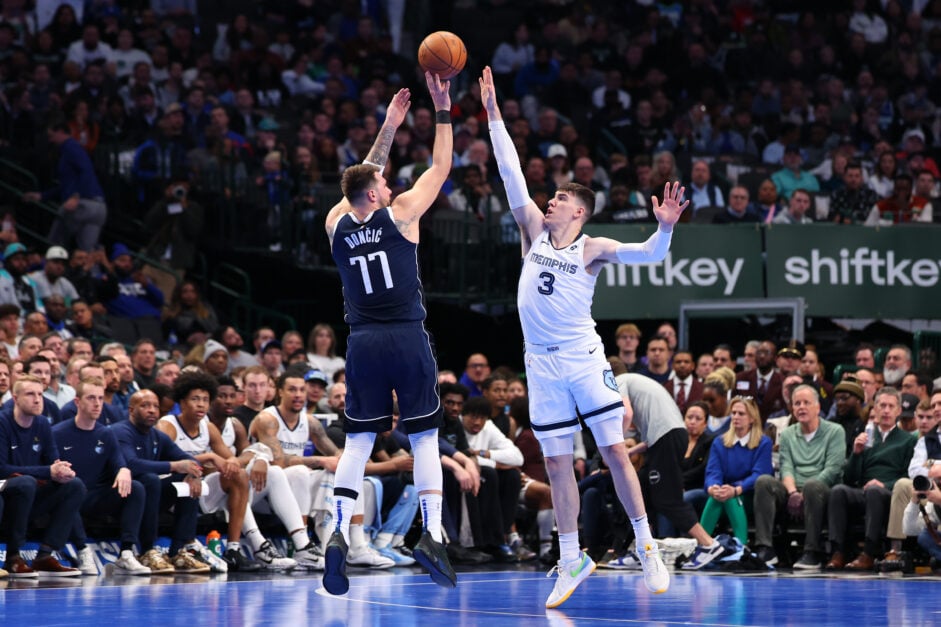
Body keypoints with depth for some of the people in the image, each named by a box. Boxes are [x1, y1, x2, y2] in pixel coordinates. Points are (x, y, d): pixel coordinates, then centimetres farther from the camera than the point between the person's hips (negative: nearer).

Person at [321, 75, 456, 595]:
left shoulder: (336, 225, 6)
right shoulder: (399, 215, -5)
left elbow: (364, 178, 23)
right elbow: (441, 167, 4)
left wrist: (390, 126, 28)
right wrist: (442, 110, 11)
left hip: (363, 342, 3)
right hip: (407, 338, -3)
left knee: (357, 442, 5)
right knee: (424, 437, 2)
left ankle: (338, 533, -10)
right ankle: (431, 534, -8)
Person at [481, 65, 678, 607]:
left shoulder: (593, 249, -2)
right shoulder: (535, 232, 9)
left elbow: (648, 255, -13)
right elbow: (512, 175, 6)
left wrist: (665, 229, -33)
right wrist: (494, 114, 2)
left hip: (583, 356, -4)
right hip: (541, 362, 4)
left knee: (614, 450, -5)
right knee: (557, 463, 5)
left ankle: (647, 545, 1)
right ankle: (572, 560, 11)